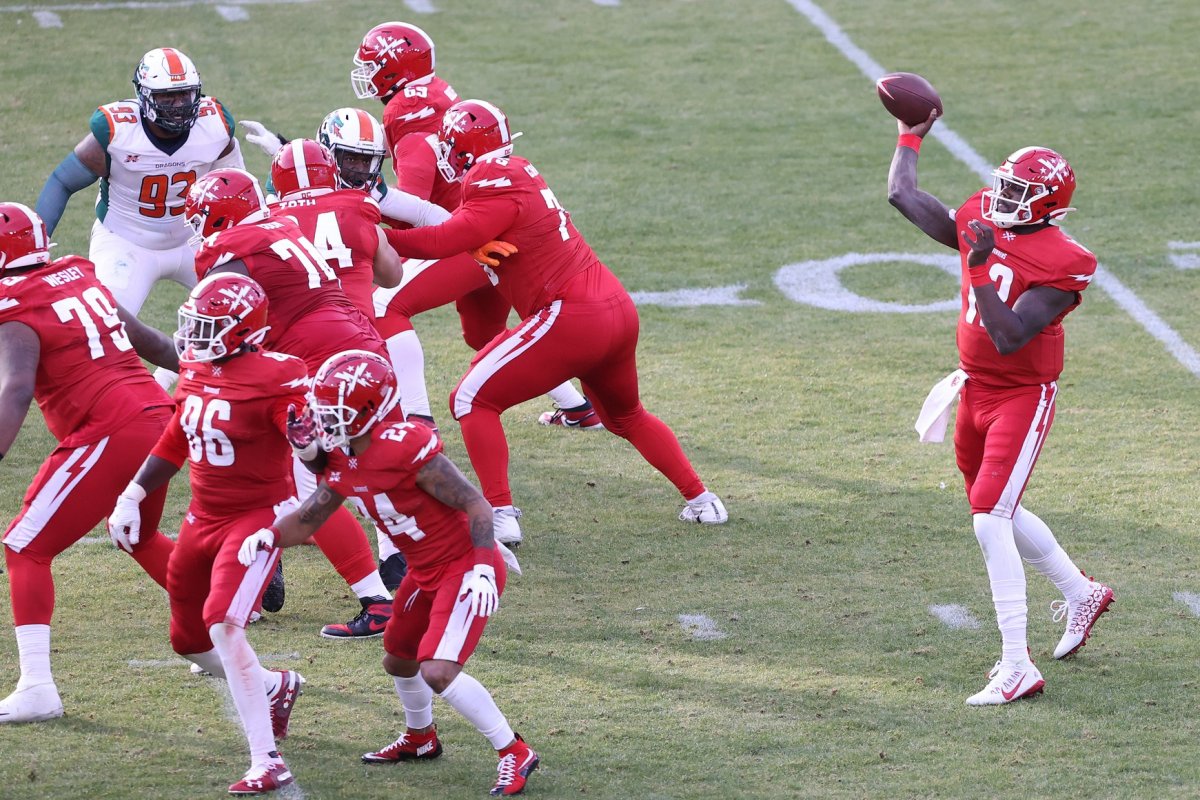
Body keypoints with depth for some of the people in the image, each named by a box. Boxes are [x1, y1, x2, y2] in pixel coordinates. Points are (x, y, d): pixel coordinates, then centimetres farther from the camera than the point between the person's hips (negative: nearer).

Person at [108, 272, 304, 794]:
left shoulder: (273, 378, -20)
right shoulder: (197, 371, 3)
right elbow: (175, 443, 17)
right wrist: (132, 496, 16)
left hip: (258, 517, -8)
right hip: (204, 517, 8)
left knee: (223, 624, -25)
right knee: (189, 639, 16)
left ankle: (267, 763, -20)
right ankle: (275, 687, 45)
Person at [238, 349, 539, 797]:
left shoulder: (406, 448, -28)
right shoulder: (341, 462, -1)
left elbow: (475, 505, -23)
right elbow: (308, 519, 6)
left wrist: (482, 568, -31)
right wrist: (270, 535, -15)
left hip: (464, 568, -10)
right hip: (425, 572, 10)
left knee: (438, 671, -20)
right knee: (398, 660, 24)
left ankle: (514, 753, -6)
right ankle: (420, 739, 52)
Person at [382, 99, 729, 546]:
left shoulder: (497, 187, -13)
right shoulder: (518, 174, 14)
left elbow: (442, 242, -24)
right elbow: (460, 229, 17)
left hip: (572, 317, -9)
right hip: (619, 308, 9)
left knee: (473, 401, -2)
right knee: (626, 417, 31)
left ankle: (500, 515, -9)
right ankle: (700, 501, 34)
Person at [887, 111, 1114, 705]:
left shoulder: (1060, 265, -21)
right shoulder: (981, 224, 0)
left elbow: (1008, 338, -29)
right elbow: (903, 194, 14)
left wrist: (981, 268, -33)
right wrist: (910, 136, 24)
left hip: (1022, 398, -8)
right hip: (976, 391, 8)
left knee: (990, 521, -17)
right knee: (998, 514, 21)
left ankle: (1017, 667, -15)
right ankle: (1081, 593, 45)